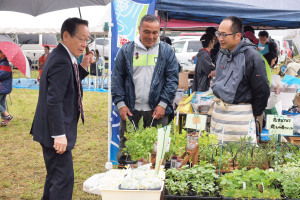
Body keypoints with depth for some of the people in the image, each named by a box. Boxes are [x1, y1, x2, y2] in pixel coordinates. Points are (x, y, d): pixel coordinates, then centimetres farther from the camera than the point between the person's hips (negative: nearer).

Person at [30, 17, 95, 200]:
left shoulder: (63, 57, 10)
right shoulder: (62, 62, -22)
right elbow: (53, 101, -26)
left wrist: (83, 67, 6)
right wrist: (59, 134, -25)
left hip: (54, 131, 11)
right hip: (55, 131, -11)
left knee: (55, 174, 22)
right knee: (63, 178, -5)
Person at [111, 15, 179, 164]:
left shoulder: (167, 51, 7)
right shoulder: (126, 50, 7)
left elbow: (172, 79, 3)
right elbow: (117, 79, 7)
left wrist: (163, 104, -7)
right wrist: (120, 103, -3)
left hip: (157, 112, 0)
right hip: (130, 111, 1)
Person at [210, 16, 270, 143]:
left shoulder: (251, 56, -15)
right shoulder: (222, 53, 9)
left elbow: (262, 91, -11)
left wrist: (254, 114, -3)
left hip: (240, 113, -7)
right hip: (218, 110, 7)